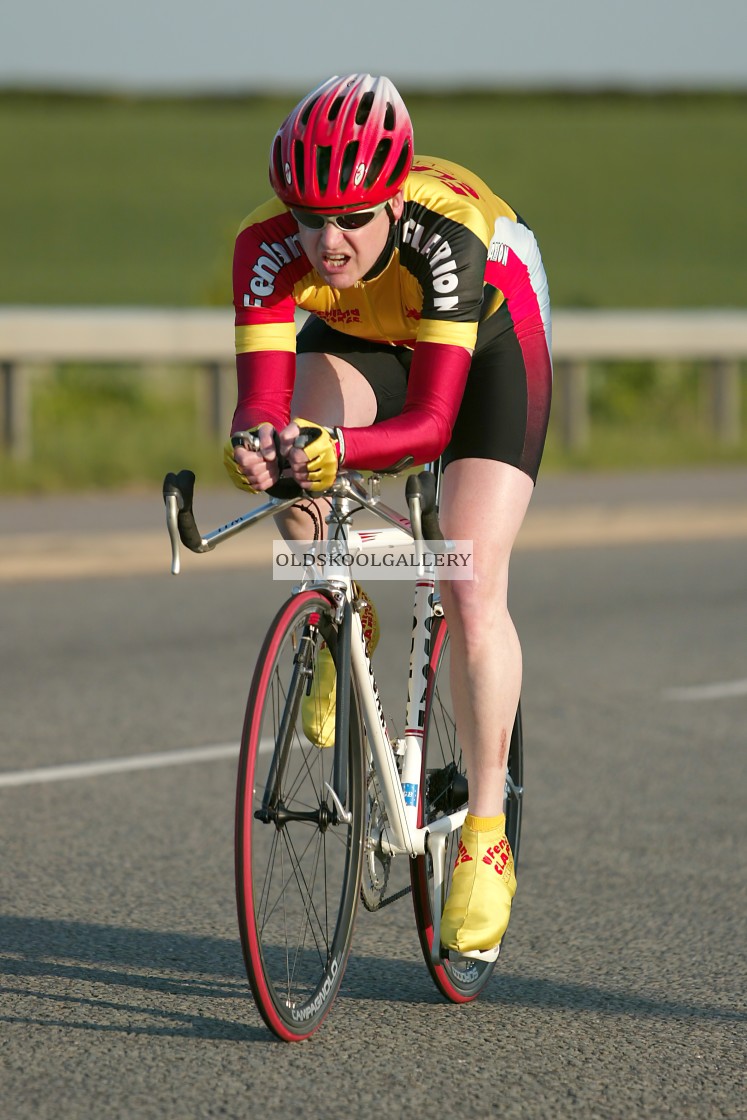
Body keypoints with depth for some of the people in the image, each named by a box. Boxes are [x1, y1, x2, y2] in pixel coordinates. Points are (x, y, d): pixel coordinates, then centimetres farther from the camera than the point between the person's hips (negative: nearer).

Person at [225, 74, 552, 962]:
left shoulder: (449, 235, -41)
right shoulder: (268, 245, -33)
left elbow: (432, 420, -43)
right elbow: (261, 400, -37)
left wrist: (342, 447, -61)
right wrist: (254, 442, -61)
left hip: (488, 344, -3)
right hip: (356, 339, 3)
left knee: (471, 593, -16)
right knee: (295, 472, -29)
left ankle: (486, 835, -5)